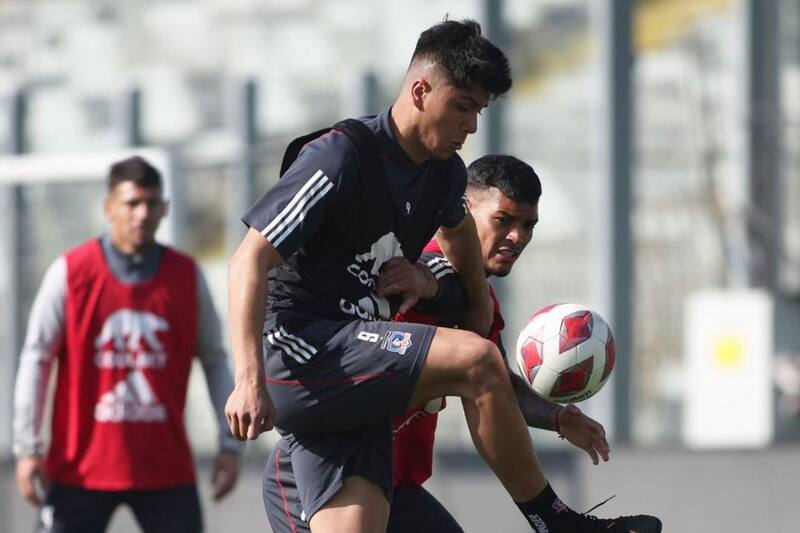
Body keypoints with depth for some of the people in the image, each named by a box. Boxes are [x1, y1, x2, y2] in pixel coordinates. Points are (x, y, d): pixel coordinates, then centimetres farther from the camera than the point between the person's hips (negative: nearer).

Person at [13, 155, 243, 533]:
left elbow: (215, 361, 11)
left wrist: (229, 444, 4)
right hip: (81, 470, -2)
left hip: (167, 470, 2)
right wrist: (28, 448, -5)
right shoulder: (69, 273, -2)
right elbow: (35, 360, 0)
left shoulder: (187, 277, 5)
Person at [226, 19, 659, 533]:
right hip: (298, 351, -8)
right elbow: (251, 260, -17)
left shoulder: (445, 172, 13)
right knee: (478, 361, -22)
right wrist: (250, 379, -27)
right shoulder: (340, 158, -13)